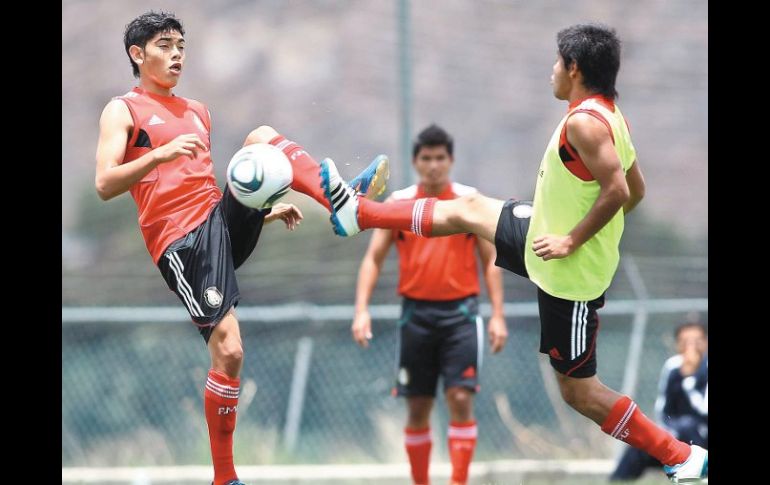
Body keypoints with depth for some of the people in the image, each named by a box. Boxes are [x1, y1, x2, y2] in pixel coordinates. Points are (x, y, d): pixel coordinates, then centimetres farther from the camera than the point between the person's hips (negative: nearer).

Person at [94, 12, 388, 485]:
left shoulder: (198, 111, 24)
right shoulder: (124, 111, 2)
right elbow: (105, 185, -10)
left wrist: (263, 211, 18)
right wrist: (162, 153, -24)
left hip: (224, 217, 6)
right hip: (182, 241, -6)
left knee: (263, 138, -14)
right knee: (228, 350, -16)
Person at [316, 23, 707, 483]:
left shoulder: (584, 122, -25)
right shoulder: (611, 116, 4)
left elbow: (617, 190, -33)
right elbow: (636, 190, 11)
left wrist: (572, 242, -24)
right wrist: (584, 232, 15)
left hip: (569, 273, -10)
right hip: (555, 243, 10)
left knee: (579, 389, -3)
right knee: (470, 209, 21)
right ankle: (360, 212, 35)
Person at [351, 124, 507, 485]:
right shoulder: (399, 203, 5)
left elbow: (491, 261, 4)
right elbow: (373, 259, 6)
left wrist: (497, 316, -3)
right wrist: (362, 310, -6)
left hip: (459, 312, -1)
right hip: (416, 312, 2)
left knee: (461, 398, -12)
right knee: (417, 407, 5)